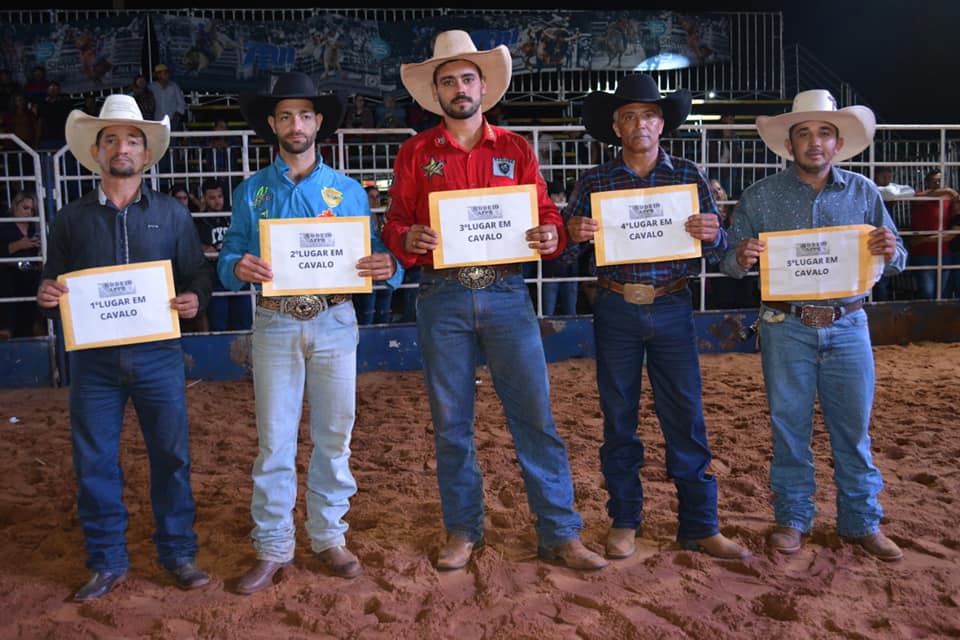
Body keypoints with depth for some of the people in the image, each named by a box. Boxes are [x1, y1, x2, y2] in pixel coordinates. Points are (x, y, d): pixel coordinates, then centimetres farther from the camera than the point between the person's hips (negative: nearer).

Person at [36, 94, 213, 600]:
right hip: (93, 357, 1)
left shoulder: (170, 213, 7)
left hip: (157, 354, -1)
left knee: (171, 456, 4)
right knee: (94, 462, 6)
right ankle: (107, 562, 22)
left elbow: (199, 274, 6)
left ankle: (178, 554, 20)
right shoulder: (71, 219, 9)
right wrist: (47, 294, -11)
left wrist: (194, 299, -15)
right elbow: (52, 282, 12)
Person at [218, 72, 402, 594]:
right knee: (274, 441, 3)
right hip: (275, 324, 0)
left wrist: (387, 266, -18)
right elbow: (228, 259, 5)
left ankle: (329, 537, 22)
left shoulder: (348, 190, 8)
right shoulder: (250, 192, 9)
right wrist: (238, 267, -18)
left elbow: (375, 254, 5)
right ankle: (273, 547, 16)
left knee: (334, 436, 7)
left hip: (334, 322, 0)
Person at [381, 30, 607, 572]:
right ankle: (463, 531, 22)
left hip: (507, 294, 0)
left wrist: (551, 235, -13)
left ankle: (560, 533, 10)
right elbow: (395, 225, 7)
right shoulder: (416, 153, 10)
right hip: (443, 299, 0)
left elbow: (545, 213, 10)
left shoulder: (515, 149, 11)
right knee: (451, 421, 7)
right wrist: (409, 238, -16)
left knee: (536, 414, -1)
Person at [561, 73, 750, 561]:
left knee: (686, 417, 2)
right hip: (616, 309, 0)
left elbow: (718, 248, 6)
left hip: (672, 307, 0)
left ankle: (700, 526, 14)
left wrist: (712, 235, -17)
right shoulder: (594, 182, 5)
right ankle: (624, 521, 20)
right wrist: (574, 235, -18)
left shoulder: (688, 177, 6)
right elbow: (562, 242, 5)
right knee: (618, 418, 7)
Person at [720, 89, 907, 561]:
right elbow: (729, 261, 1)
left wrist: (891, 251, -13)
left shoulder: (863, 193, 7)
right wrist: (741, 258, -22)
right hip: (786, 328, -1)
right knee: (789, 427, 7)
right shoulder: (760, 197, 2)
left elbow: (895, 263, 10)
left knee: (853, 428, 8)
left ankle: (861, 522, 23)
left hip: (847, 326, 2)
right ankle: (792, 518, 21)